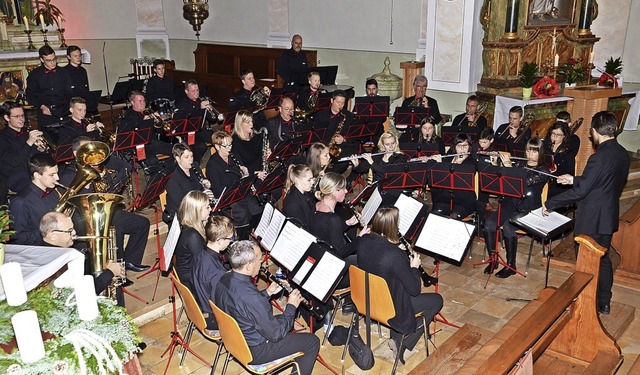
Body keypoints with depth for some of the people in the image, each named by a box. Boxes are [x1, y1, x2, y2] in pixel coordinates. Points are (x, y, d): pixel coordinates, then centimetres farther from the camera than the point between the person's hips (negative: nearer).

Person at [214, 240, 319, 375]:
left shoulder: (224, 280, -12)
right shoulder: (251, 298, -38)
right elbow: (276, 334, -24)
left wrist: (268, 293, 1)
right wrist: (292, 306, -13)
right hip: (253, 352, -8)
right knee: (312, 341, 3)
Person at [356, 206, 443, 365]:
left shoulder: (363, 241, -13)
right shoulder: (395, 254, -33)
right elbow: (415, 289, -21)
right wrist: (414, 266, -6)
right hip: (389, 308, -7)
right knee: (436, 300, 13)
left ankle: (397, 335, 25)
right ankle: (402, 342, 10)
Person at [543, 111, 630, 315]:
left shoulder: (599, 158, -25)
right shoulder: (622, 154, 1)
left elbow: (579, 191, -23)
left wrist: (549, 204, -14)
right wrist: (574, 179, 18)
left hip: (592, 220, -8)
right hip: (609, 216, 8)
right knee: (603, 259, 21)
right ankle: (604, 302, 34)